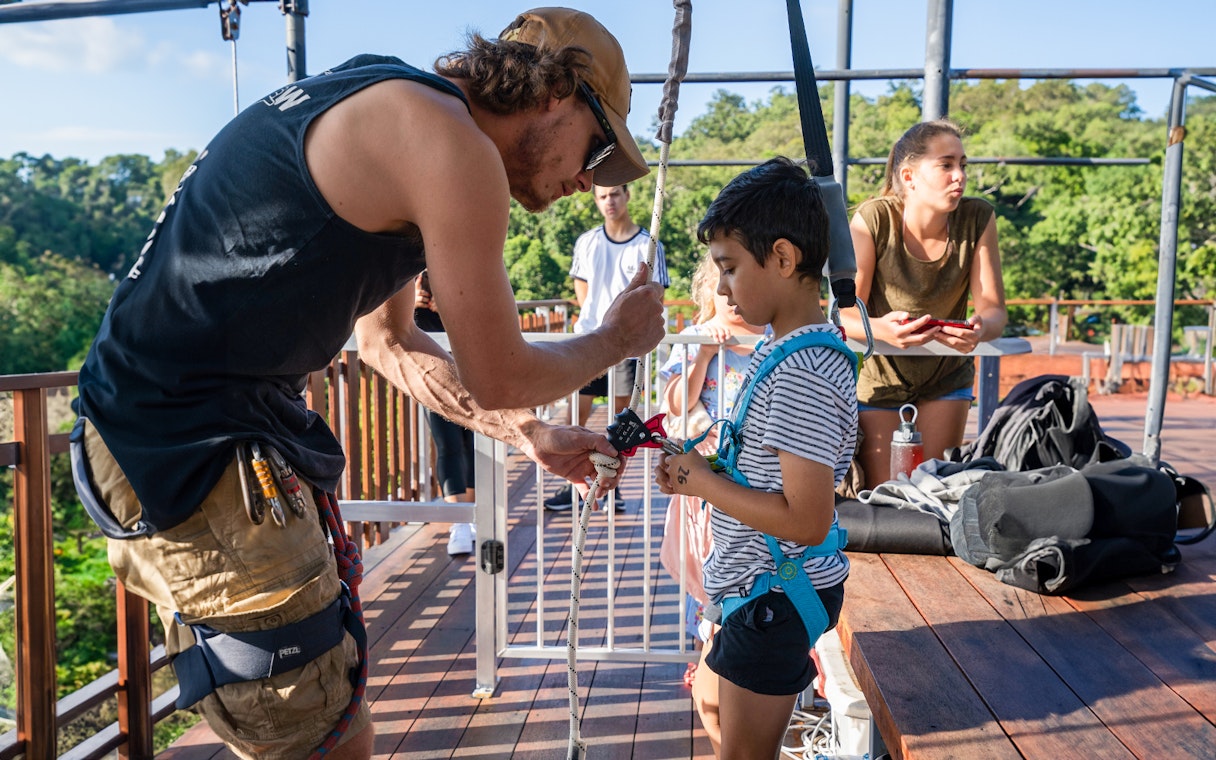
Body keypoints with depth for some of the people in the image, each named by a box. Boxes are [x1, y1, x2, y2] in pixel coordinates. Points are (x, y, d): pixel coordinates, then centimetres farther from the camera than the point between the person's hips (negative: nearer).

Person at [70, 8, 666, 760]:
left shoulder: (393, 118, 15)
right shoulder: (454, 147, -17)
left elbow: (390, 341, 20)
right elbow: (495, 378, -11)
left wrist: (530, 435, 20)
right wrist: (615, 339, 8)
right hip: (192, 449, -10)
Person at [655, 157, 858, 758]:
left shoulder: (801, 374, -27)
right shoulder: (786, 349, 4)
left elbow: (807, 520, -30)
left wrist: (705, 483, -20)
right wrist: (702, 472, -1)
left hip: (777, 593, -10)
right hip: (766, 584, 10)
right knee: (710, 698, 28)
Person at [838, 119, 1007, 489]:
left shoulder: (977, 219, -15)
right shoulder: (874, 219, -22)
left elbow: (993, 308, -14)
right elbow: (843, 313, -22)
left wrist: (980, 329, -38)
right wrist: (880, 329, -44)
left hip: (946, 379, 2)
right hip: (878, 377, -2)